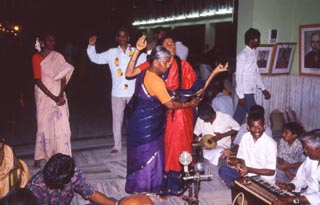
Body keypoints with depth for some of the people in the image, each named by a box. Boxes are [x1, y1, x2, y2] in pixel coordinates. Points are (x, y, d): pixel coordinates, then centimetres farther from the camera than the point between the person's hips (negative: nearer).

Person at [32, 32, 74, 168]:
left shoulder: (58, 56, 6)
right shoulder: (37, 57, -4)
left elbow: (63, 78, 1)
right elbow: (38, 81, -9)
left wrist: (61, 95, -13)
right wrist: (53, 97, -14)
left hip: (59, 96, 3)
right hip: (44, 96, -2)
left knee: (61, 126, -2)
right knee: (44, 125, 1)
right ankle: (38, 158, 12)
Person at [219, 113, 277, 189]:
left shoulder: (270, 143, -18)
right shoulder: (245, 137, -2)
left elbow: (271, 171, -15)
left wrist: (249, 169, -23)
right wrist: (241, 165, -14)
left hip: (264, 179, -5)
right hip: (245, 173, 5)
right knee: (223, 169, -13)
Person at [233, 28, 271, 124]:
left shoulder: (253, 54, 12)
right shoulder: (243, 55, -14)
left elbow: (256, 73, 18)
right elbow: (239, 76, -16)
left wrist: (263, 89, 17)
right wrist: (241, 95, -18)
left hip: (250, 91, 8)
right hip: (245, 92, -8)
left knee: (239, 117, 12)